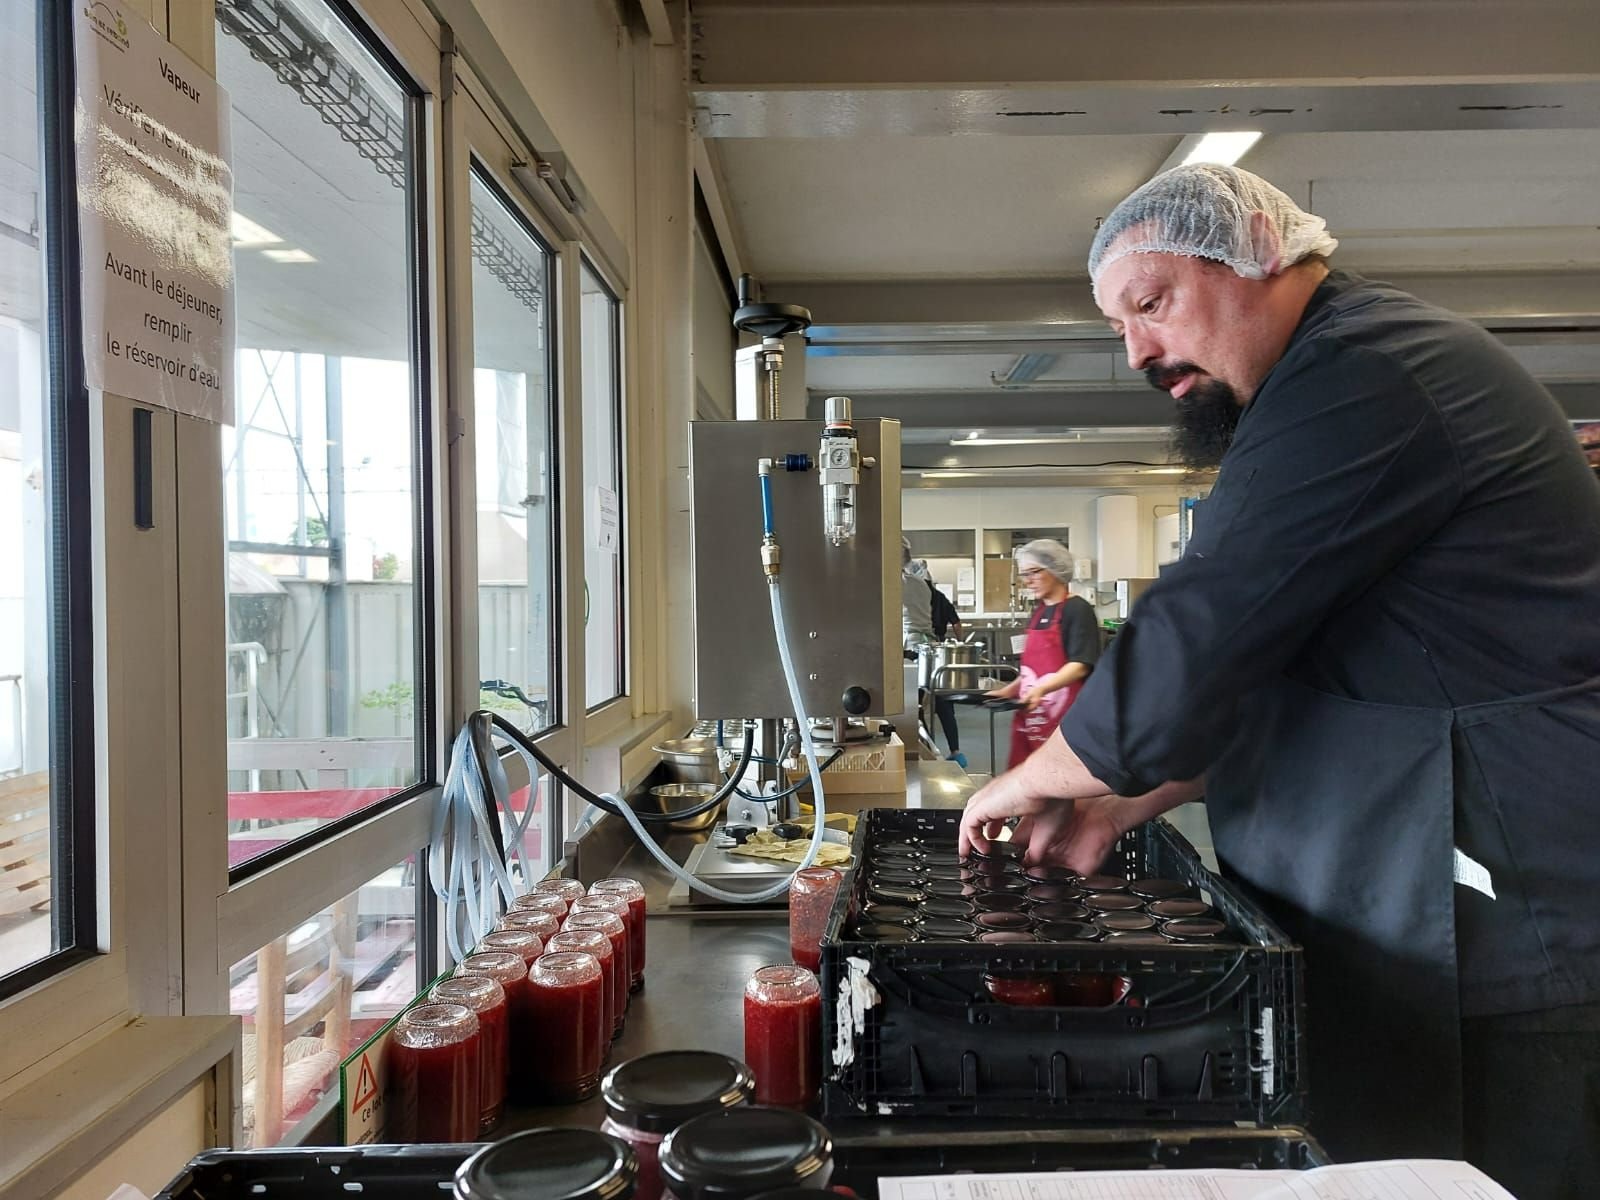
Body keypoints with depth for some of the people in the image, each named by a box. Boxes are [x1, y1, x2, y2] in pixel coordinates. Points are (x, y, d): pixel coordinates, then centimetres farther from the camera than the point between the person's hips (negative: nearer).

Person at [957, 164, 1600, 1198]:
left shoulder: (1361, 375, -18)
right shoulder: (1341, 384, 15)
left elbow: (1191, 653, -23)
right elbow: (1258, 676, 18)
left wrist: (1035, 781, -5)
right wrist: (1123, 804, 9)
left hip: (1497, 947, -10)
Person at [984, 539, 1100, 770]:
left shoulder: (1077, 610, -7)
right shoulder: (1038, 612, 16)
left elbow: (1080, 666, -16)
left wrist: (1041, 689, -28)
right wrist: (1009, 691, 14)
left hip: (1063, 717, -7)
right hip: (1030, 715, 7)